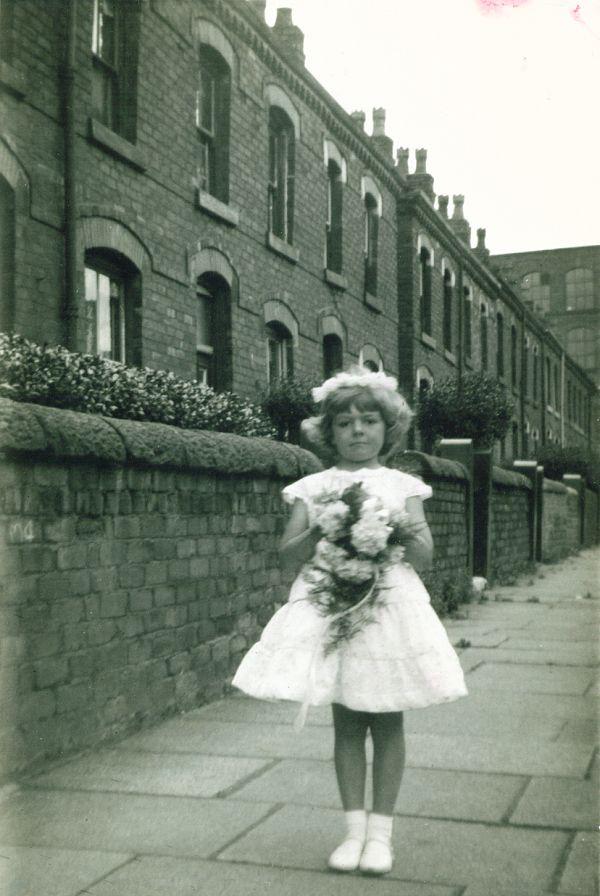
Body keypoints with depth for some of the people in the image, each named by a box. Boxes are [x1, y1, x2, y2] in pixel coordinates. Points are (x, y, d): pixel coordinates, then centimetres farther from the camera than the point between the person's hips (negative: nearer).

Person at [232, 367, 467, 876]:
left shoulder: (402, 487, 5)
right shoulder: (313, 489, 6)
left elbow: (424, 557, 0)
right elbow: (289, 554, 2)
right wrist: (321, 531, -15)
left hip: (390, 605, 0)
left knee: (387, 721, 4)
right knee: (346, 722, 7)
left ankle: (380, 831, 16)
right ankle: (354, 827, 18)